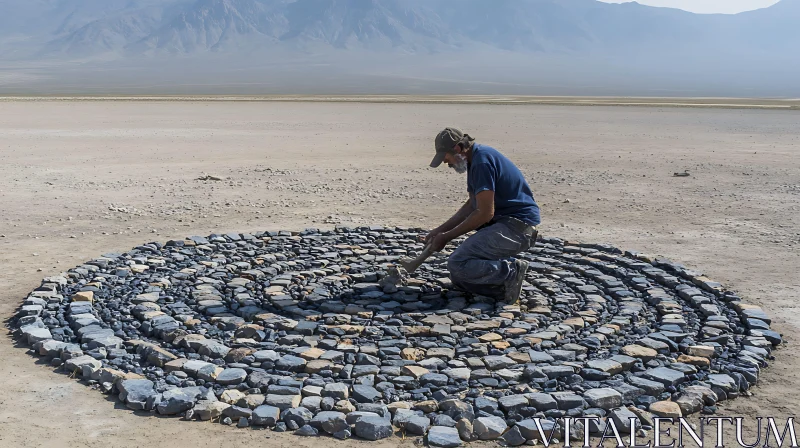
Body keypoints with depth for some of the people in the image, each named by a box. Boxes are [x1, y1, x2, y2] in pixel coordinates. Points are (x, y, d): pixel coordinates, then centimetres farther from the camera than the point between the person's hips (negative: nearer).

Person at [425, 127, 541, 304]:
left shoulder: (482, 161, -17)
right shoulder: (477, 157, 15)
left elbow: (485, 213, -20)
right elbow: (472, 205, 23)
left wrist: (447, 237, -11)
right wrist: (440, 230, 17)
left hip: (517, 227, -11)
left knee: (457, 264, -20)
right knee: (459, 278, 10)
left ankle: (511, 272, -12)